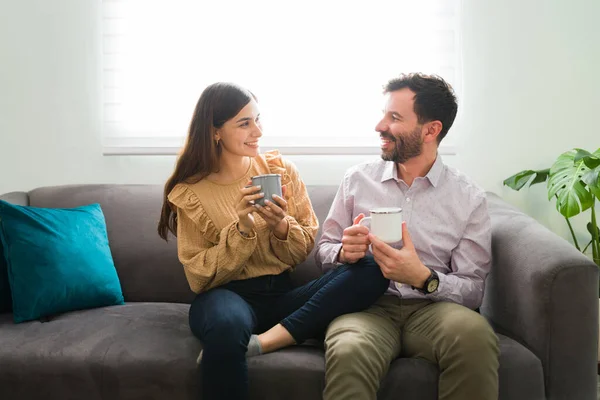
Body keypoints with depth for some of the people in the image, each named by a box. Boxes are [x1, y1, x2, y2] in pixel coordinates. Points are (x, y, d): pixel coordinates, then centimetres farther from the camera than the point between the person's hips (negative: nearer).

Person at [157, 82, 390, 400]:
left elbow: (304, 251, 7)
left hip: (282, 294, 5)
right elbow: (200, 277, -6)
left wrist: (281, 227, -15)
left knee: (372, 271, -23)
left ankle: (257, 343, -25)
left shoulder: (281, 169, 4)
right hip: (226, 293, -5)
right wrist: (242, 228, -19)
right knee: (227, 324, -44)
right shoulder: (191, 192, -2)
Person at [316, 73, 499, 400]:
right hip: (368, 305, -1)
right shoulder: (357, 179, 9)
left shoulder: (469, 198, 3)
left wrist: (424, 278, -19)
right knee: (347, 353, -37)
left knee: (475, 333, -34)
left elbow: (473, 290, 1)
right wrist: (344, 253, -10)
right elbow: (323, 251, 15)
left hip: (431, 307, 2)